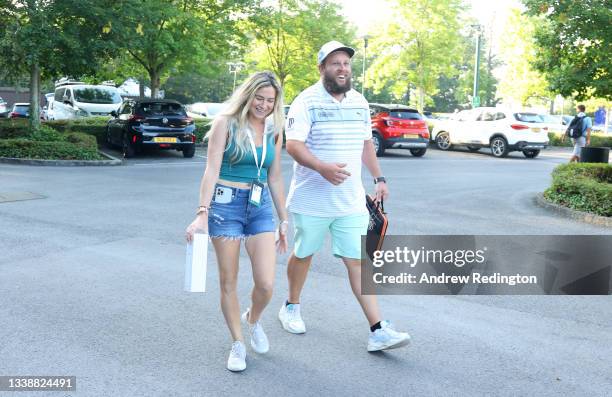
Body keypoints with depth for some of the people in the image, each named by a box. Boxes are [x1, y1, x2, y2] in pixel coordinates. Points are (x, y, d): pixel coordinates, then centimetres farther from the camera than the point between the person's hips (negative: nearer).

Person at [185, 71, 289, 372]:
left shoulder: (273, 130, 8)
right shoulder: (226, 123, -6)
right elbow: (212, 170, -12)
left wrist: (284, 220, 15)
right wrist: (202, 213, -22)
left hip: (260, 207, 4)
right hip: (226, 205, -3)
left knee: (266, 283, -5)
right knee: (228, 282, 4)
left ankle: (253, 320, 29)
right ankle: (237, 343, 23)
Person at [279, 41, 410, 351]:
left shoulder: (359, 102, 11)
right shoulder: (307, 101, -10)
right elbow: (293, 145, -19)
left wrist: (379, 178, 15)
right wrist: (323, 168, -34)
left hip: (352, 201, 4)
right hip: (312, 200, -4)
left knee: (358, 261, -1)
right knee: (303, 255, 13)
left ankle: (378, 331, -3)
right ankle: (291, 307, 37)